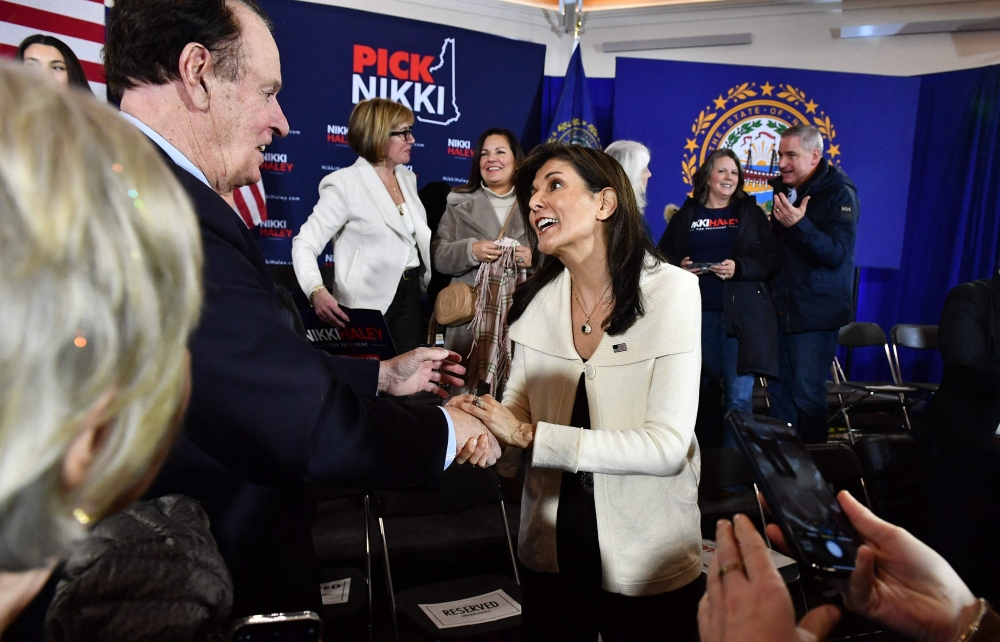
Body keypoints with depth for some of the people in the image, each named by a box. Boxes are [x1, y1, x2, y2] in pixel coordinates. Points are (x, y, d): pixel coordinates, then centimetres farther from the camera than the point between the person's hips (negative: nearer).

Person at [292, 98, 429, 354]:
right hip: (368, 301, -6)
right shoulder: (345, 184, -13)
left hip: (409, 295, 6)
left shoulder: (407, 178, 9)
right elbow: (305, 243, -19)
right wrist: (317, 291, -36)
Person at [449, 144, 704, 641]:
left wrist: (529, 436, -27)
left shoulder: (671, 290, -16)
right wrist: (479, 419, -23)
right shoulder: (537, 298, -2)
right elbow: (518, 408, -1)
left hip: (646, 562, -4)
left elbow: (666, 446, -22)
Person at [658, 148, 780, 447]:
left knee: (739, 394, -7)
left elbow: (771, 260, 2)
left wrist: (739, 268, -14)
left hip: (741, 313, -1)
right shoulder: (686, 215, 12)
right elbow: (663, 257, 10)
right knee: (705, 391, 9)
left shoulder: (751, 213, 10)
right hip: (697, 313, 2)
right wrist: (679, 267, -10)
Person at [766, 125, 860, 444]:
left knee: (807, 394, -4)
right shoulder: (783, 189, 12)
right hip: (781, 308, 7)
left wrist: (799, 225, -31)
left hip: (815, 313, -7)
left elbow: (837, 253, -21)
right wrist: (778, 223, 3)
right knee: (779, 390, 12)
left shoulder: (839, 194, -10)